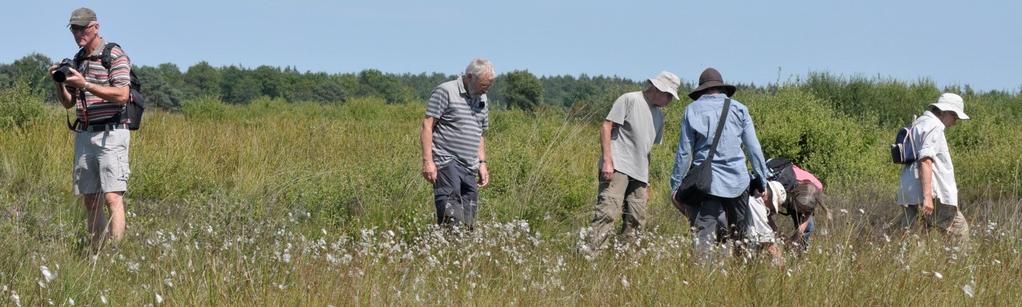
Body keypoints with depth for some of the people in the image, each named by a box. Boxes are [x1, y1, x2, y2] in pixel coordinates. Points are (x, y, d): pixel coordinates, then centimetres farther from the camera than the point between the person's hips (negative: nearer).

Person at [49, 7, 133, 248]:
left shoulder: (115, 56, -6)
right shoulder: (77, 60, 15)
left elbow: (122, 95, -18)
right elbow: (68, 103, 20)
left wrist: (85, 85, -22)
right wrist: (59, 83, -1)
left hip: (110, 134, -7)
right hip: (83, 135, 7)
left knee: (112, 197, -13)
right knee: (89, 199, 6)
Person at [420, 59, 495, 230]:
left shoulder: (482, 100, 19)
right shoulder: (446, 92, -4)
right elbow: (427, 126, -7)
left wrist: (482, 163, 18)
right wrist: (427, 161, -14)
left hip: (470, 168, 7)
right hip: (446, 162, -7)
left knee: (468, 220, 0)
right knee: (452, 215, -20)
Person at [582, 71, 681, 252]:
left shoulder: (658, 115, 20)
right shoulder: (629, 100, -3)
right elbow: (606, 127, -8)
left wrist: (647, 183, 23)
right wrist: (607, 161, -16)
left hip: (639, 173, 8)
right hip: (617, 168, -8)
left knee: (637, 220, 4)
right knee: (608, 212, -19)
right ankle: (591, 251, -23)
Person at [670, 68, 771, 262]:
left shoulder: (693, 110, 4)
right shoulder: (739, 109, 7)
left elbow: (684, 152, 2)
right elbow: (754, 148, 6)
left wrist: (676, 186, 6)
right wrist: (763, 180, 12)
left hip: (706, 182, -2)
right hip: (737, 180, 2)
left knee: (704, 233, -6)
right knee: (737, 232, 11)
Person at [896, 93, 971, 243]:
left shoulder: (918, 123, 22)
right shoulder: (933, 126, -10)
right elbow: (925, 161, -20)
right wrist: (927, 196, -26)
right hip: (933, 194, -10)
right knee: (959, 230, 0)